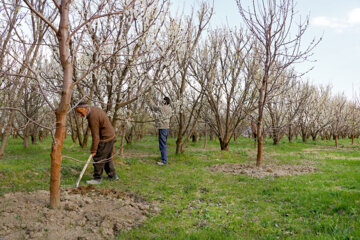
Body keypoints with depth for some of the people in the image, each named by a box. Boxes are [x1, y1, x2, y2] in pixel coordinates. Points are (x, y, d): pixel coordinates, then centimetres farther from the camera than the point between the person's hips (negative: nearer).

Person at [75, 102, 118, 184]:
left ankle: (97, 178, 5)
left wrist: (93, 150, -17)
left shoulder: (92, 117, -24)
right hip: (111, 135, 10)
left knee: (98, 158, -3)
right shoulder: (94, 109, 5)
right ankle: (112, 175, 28)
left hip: (105, 139, -10)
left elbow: (95, 136, -23)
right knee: (107, 157, 19)